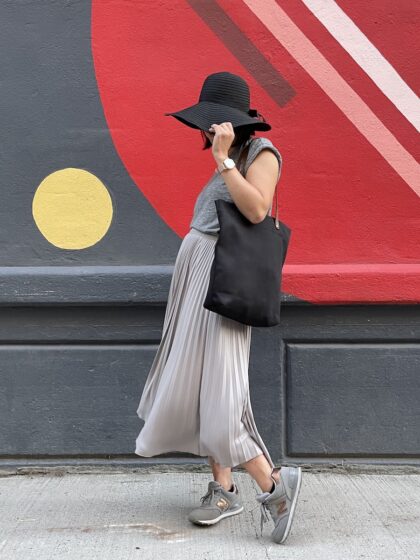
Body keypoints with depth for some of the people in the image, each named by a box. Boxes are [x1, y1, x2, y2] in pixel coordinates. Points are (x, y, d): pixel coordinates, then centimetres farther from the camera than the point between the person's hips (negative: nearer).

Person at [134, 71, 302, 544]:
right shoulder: (232, 160, 17)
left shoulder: (261, 152, -7)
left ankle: (274, 483, -4)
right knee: (200, 383, 8)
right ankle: (223, 488, 14)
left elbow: (256, 209, -23)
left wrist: (222, 159, -20)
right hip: (197, 276, 9)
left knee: (215, 389, -12)